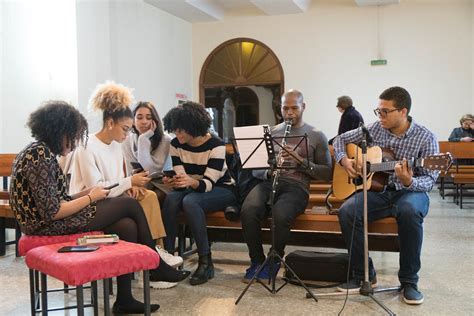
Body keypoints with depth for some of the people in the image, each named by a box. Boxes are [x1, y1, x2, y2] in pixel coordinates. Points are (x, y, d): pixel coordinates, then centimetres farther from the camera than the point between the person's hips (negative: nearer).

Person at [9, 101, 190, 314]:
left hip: (54, 220, 9)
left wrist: (87, 192, 0)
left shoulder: (40, 152, 11)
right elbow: (52, 212, -24)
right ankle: (156, 267, 12)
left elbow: (57, 200, 11)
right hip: (52, 226, -9)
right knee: (130, 204, -4)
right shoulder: (40, 157, -20)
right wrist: (90, 197, -12)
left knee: (127, 226, -2)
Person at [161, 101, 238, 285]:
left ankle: (206, 262, -28)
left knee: (190, 201, -35)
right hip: (193, 189, 4)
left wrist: (191, 182, -47)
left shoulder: (216, 145, -19)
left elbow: (208, 183, -26)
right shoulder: (176, 145, -5)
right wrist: (173, 181, -35)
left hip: (222, 190, -4)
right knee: (171, 199, -30)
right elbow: (182, 180, -11)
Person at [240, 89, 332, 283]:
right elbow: (254, 170, 17)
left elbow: (327, 174, 7)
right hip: (268, 182, 3)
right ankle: (257, 260, -7)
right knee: (248, 211, -30)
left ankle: (274, 261, -8)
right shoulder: (270, 133, 20)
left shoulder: (316, 136, 12)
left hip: (296, 186, -2)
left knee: (280, 215, -36)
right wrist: (267, 170, -7)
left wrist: (302, 161, -9)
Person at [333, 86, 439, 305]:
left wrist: (409, 182, -32)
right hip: (378, 190, 3)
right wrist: (344, 159, -5)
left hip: (409, 192, -3)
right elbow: (340, 139, 15)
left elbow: (430, 179, -10)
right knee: (346, 211, -26)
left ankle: (409, 281, -20)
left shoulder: (425, 138, -7)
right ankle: (364, 273, -9)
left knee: (410, 212, -39)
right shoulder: (375, 129, 4)